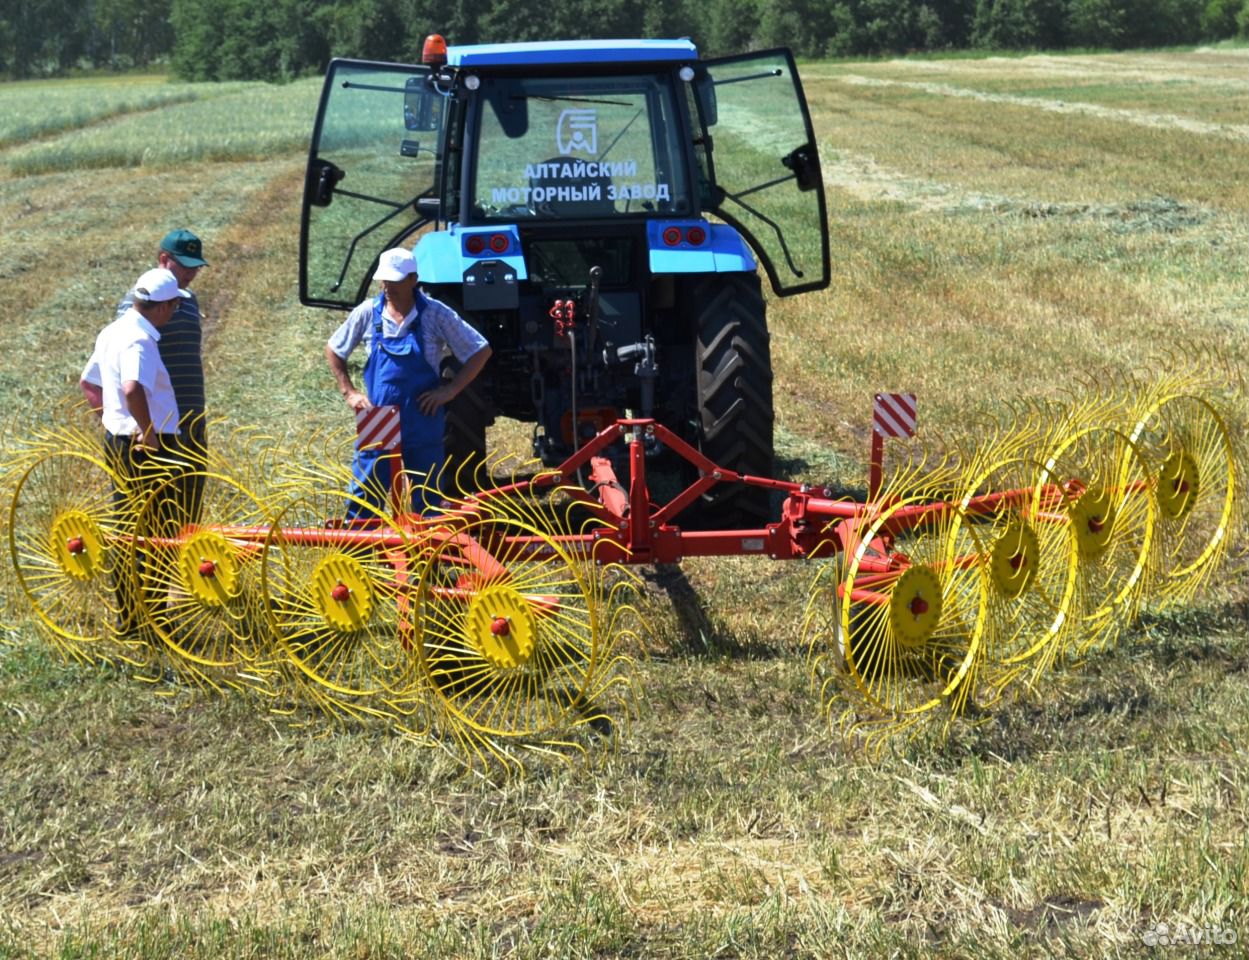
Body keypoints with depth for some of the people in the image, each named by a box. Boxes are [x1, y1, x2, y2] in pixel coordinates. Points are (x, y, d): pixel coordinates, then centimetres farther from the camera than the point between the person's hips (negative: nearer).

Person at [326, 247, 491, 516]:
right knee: (362, 498, 4)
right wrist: (349, 392, 4)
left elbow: (481, 351, -3)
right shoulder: (368, 313, -2)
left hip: (424, 425, -2)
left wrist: (449, 390, -9)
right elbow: (333, 350, 13)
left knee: (428, 503, 10)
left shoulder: (435, 314, -8)